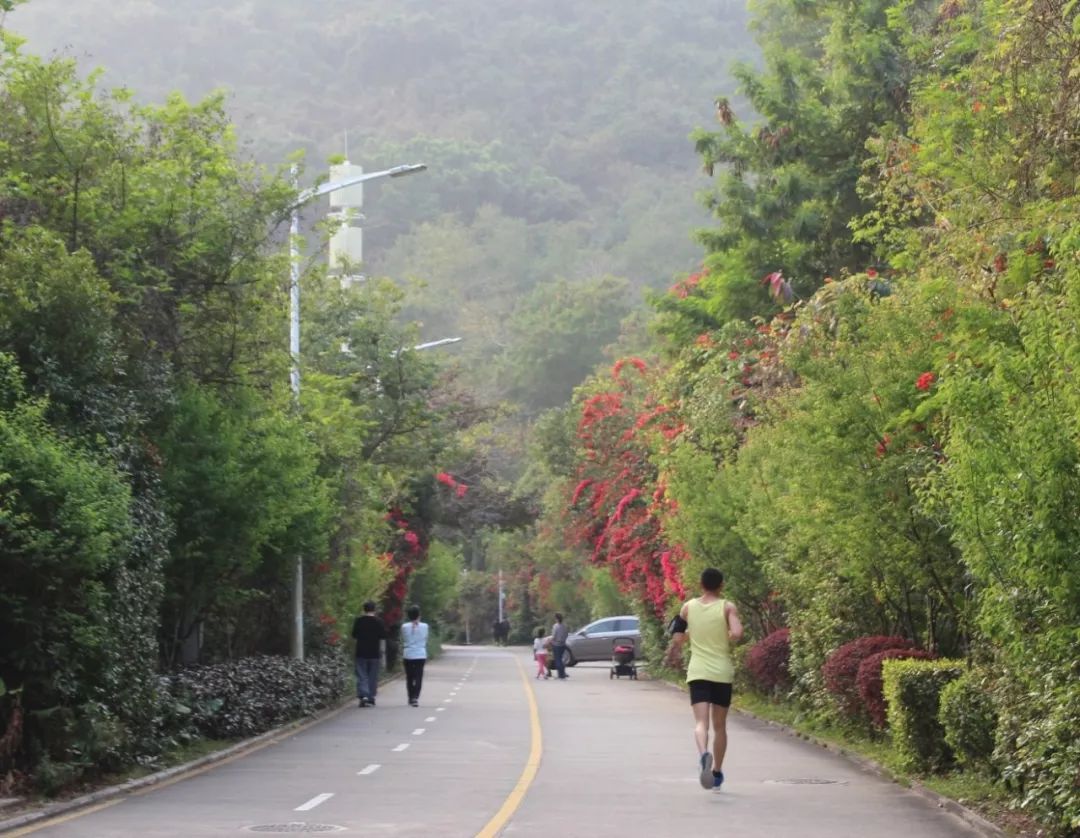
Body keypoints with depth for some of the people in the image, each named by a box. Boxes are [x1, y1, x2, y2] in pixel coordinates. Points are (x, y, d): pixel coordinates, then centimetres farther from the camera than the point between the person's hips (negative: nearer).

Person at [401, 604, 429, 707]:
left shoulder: (404, 627, -5)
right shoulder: (424, 626, -4)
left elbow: (403, 641, 4)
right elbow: (426, 640, 7)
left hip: (408, 655, 0)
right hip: (421, 655, 0)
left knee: (409, 677, 11)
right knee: (418, 677, -1)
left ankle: (411, 698, 17)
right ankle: (415, 697, -16)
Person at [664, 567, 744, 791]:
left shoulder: (688, 607, 4)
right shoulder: (727, 607, -3)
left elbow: (676, 639, 6)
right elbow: (737, 633, -18)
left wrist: (673, 656, 27)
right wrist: (728, 643, 3)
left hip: (697, 672, 0)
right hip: (722, 672, 0)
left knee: (701, 722, -10)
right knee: (719, 725, 15)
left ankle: (704, 754, -40)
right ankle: (717, 772, 23)